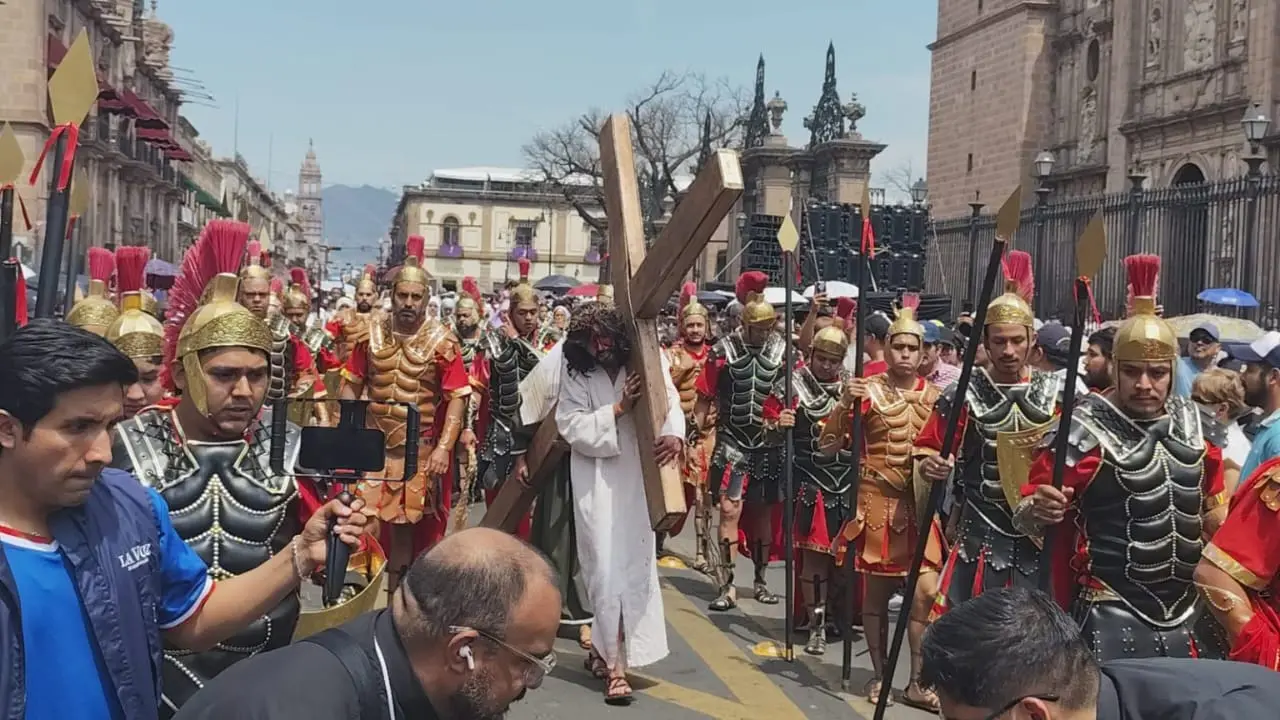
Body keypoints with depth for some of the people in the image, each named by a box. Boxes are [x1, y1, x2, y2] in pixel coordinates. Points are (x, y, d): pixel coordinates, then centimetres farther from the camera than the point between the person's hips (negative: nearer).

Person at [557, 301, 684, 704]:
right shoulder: (575, 372, -5)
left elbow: (669, 400, -15)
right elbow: (570, 425, -11)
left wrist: (674, 435, -35)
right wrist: (618, 409, -20)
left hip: (640, 474, 2)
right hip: (597, 480, -1)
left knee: (636, 561, 6)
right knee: (607, 565, -4)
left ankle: (604, 647, 27)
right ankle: (614, 662, 5)